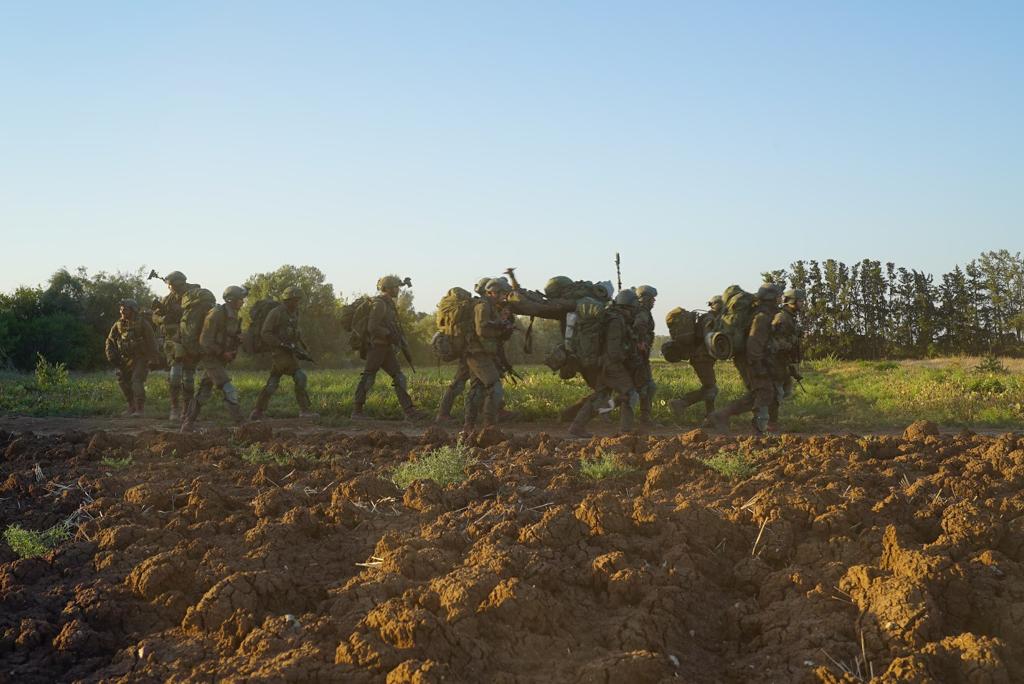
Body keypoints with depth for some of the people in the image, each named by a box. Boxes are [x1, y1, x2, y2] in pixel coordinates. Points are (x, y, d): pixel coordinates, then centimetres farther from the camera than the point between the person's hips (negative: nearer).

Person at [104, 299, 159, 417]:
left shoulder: (142, 324, -11)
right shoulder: (118, 325, 3)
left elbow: (151, 341, -9)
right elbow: (110, 341, 11)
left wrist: (154, 357, -11)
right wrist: (112, 356, 0)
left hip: (141, 358, -6)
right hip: (126, 359, 6)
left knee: (137, 381, -18)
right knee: (123, 381, 8)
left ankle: (139, 409, -15)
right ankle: (131, 406, 22)